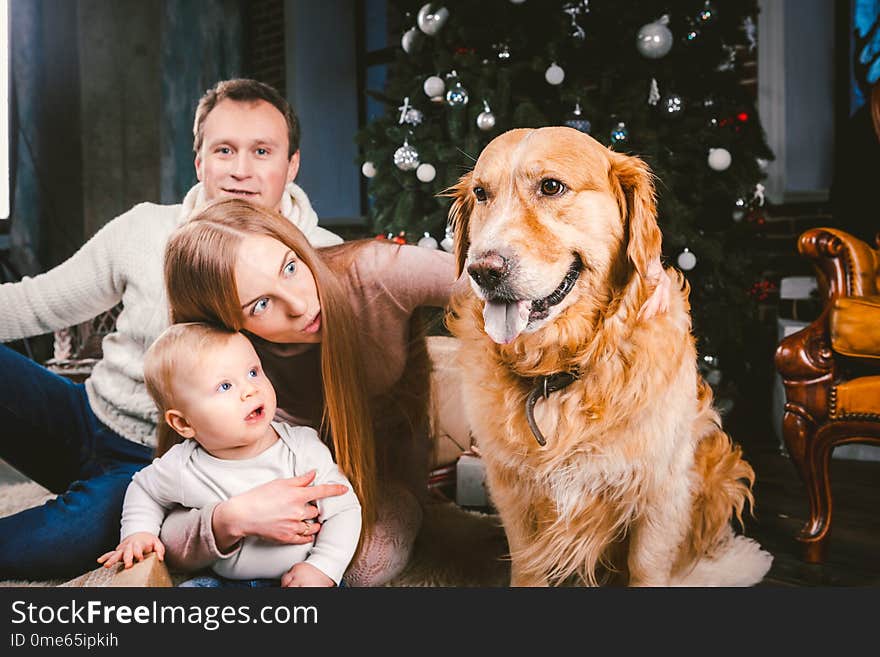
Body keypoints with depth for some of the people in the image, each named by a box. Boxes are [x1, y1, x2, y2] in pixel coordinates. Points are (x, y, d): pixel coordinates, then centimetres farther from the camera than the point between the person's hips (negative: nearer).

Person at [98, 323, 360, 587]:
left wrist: (323, 568, -20)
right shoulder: (181, 468, -9)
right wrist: (138, 532, 0)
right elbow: (144, 488, 15)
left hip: (297, 576, -1)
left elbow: (344, 509, -9)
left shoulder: (304, 449, -14)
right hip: (224, 579, 2)